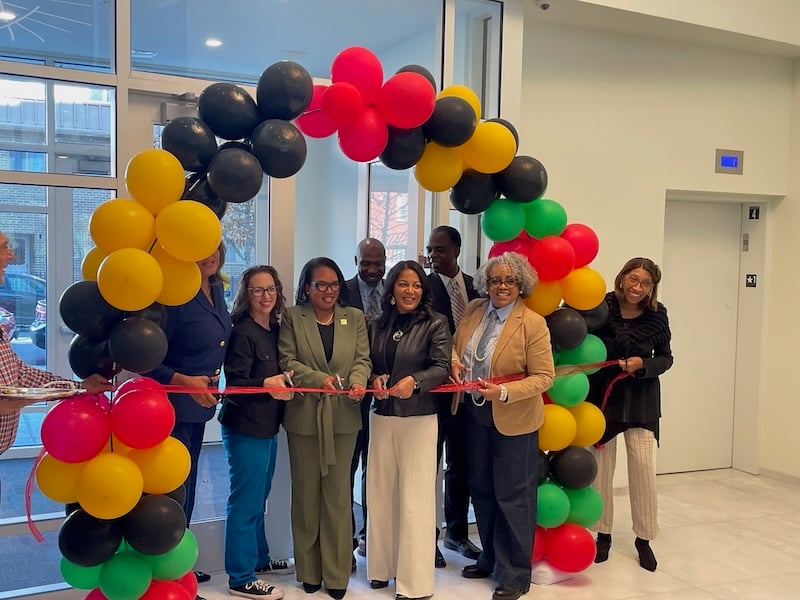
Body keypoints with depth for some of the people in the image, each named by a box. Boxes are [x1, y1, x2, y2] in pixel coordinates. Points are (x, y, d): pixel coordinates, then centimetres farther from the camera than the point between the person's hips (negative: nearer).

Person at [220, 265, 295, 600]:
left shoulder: (276, 329, 7)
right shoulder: (242, 332, -15)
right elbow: (235, 384, -19)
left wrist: (285, 382, -1)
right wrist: (265, 384, -32)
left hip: (267, 426, 8)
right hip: (245, 428, -8)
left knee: (259, 498, 20)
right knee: (245, 501, -1)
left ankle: (259, 559, 36)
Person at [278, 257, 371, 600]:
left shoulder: (354, 317, 10)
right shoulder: (292, 317, 4)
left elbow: (362, 359, 4)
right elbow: (287, 361, -5)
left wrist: (358, 381, -17)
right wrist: (319, 379, -19)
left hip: (343, 417, 1)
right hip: (304, 415, -1)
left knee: (337, 494, 5)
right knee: (306, 493, 8)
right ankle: (309, 570, 20)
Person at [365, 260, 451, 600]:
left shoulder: (436, 324, -3)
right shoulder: (377, 325, 9)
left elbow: (442, 368, -11)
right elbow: (368, 366, 14)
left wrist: (414, 381, -27)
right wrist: (374, 379, -8)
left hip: (419, 419, -4)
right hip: (381, 417, 4)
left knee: (414, 497, -1)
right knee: (380, 493, 10)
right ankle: (382, 566, 25)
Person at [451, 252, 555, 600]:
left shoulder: (533, 324, -16)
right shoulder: (473, 311, 1)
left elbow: (543, 377, -16)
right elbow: (455, 343, 17)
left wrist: (503, 392, -27)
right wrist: (454, 360, -5)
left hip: (513, 419, -6)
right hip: (476, 414, 6)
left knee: (512, 496, 3)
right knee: (482, 490, 17)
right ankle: (491, 559, 35)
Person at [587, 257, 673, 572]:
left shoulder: (657, 315, -4)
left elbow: (665, 358, 4)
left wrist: (643, 365, -14)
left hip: (641, 399, 1)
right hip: (603, 395, -1)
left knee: (643, 467, 0)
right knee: (601, 467, 7)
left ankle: (644, 538, 17)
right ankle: (603, 534, 24)